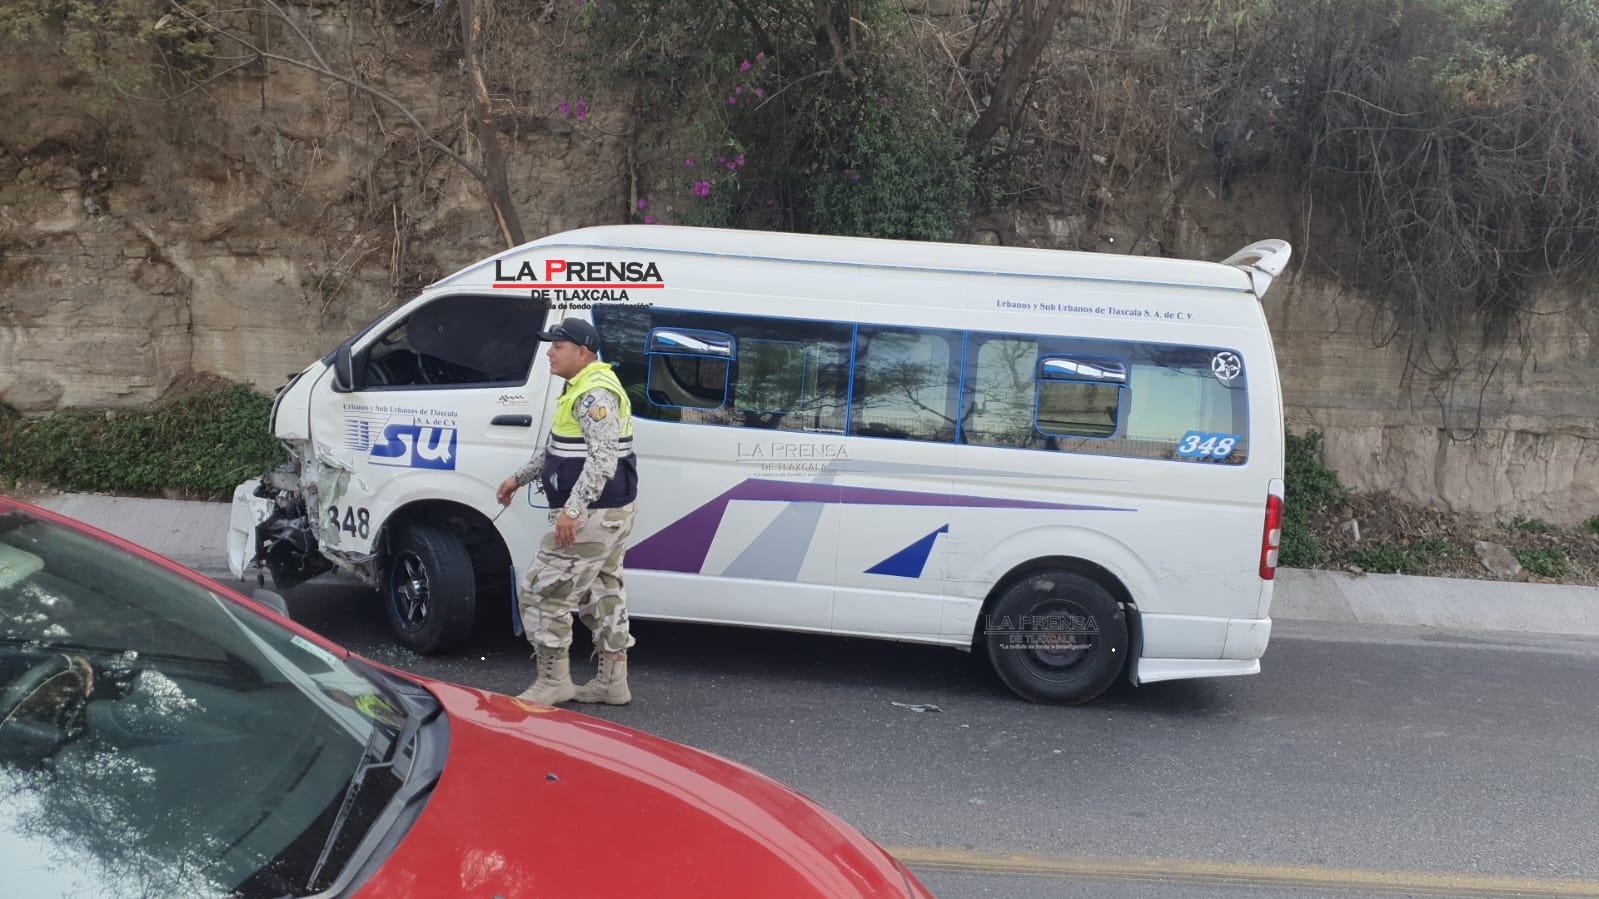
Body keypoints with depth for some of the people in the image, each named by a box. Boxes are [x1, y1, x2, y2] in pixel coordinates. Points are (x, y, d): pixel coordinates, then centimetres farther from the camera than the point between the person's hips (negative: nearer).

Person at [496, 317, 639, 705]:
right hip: (611, 513, 11)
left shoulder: (595, 394, -19)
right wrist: (518, 478, 28)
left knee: (542, 592, -4)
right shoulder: (584, 389, 16)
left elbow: (603, 459, -29)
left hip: (591, 516, -11)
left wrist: (572, 509, -32)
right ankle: (613, 682, 23)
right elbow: (557, 448, 26)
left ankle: (553, 681, 5)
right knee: (602, 592, 16)